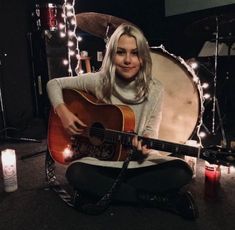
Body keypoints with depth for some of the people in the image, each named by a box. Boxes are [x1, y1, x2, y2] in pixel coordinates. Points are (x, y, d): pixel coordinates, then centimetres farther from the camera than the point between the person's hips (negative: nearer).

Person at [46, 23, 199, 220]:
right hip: (104, 160, 1)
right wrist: (63, 111, -17)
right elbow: (54, 84, 0)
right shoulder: (99, 81, -9)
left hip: (140, 160, 0)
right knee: (76, 173, -32)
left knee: (182, 171, -24)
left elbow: (151, 132, -3)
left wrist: (144, 147, -26)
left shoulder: (155, 90, -8)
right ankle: (166, 200, -22)